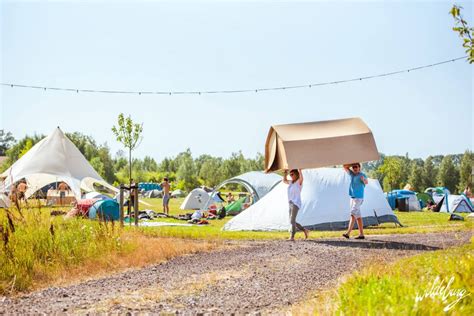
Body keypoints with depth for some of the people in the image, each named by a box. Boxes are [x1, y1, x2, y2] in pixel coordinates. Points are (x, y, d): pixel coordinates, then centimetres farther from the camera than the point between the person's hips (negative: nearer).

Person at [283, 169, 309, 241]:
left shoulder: (299, 182, -6)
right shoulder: (291, 182, 16)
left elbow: (301, 177, -30)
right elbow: (284, 180, 33)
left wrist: (299, 169, -28)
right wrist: (285, 173, 21)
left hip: (296, 204, -9)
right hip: (291, 204, 9)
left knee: (292, 220, -19)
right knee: (292, 221, 11)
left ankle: (292, 237, -20)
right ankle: (305, 230, 23)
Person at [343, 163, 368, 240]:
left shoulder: (362, 175, -12)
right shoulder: (352, 174, 9)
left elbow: (366, 182, -32)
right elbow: (345, 167, 18)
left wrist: (364, 179, -55)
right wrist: (352, 164, 6)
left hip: (358, 198, -8)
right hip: (352, 198, 8)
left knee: (353, 215, -15)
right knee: (358, 216, 8)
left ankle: (348, 233, -22)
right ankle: (361, 234, 10)